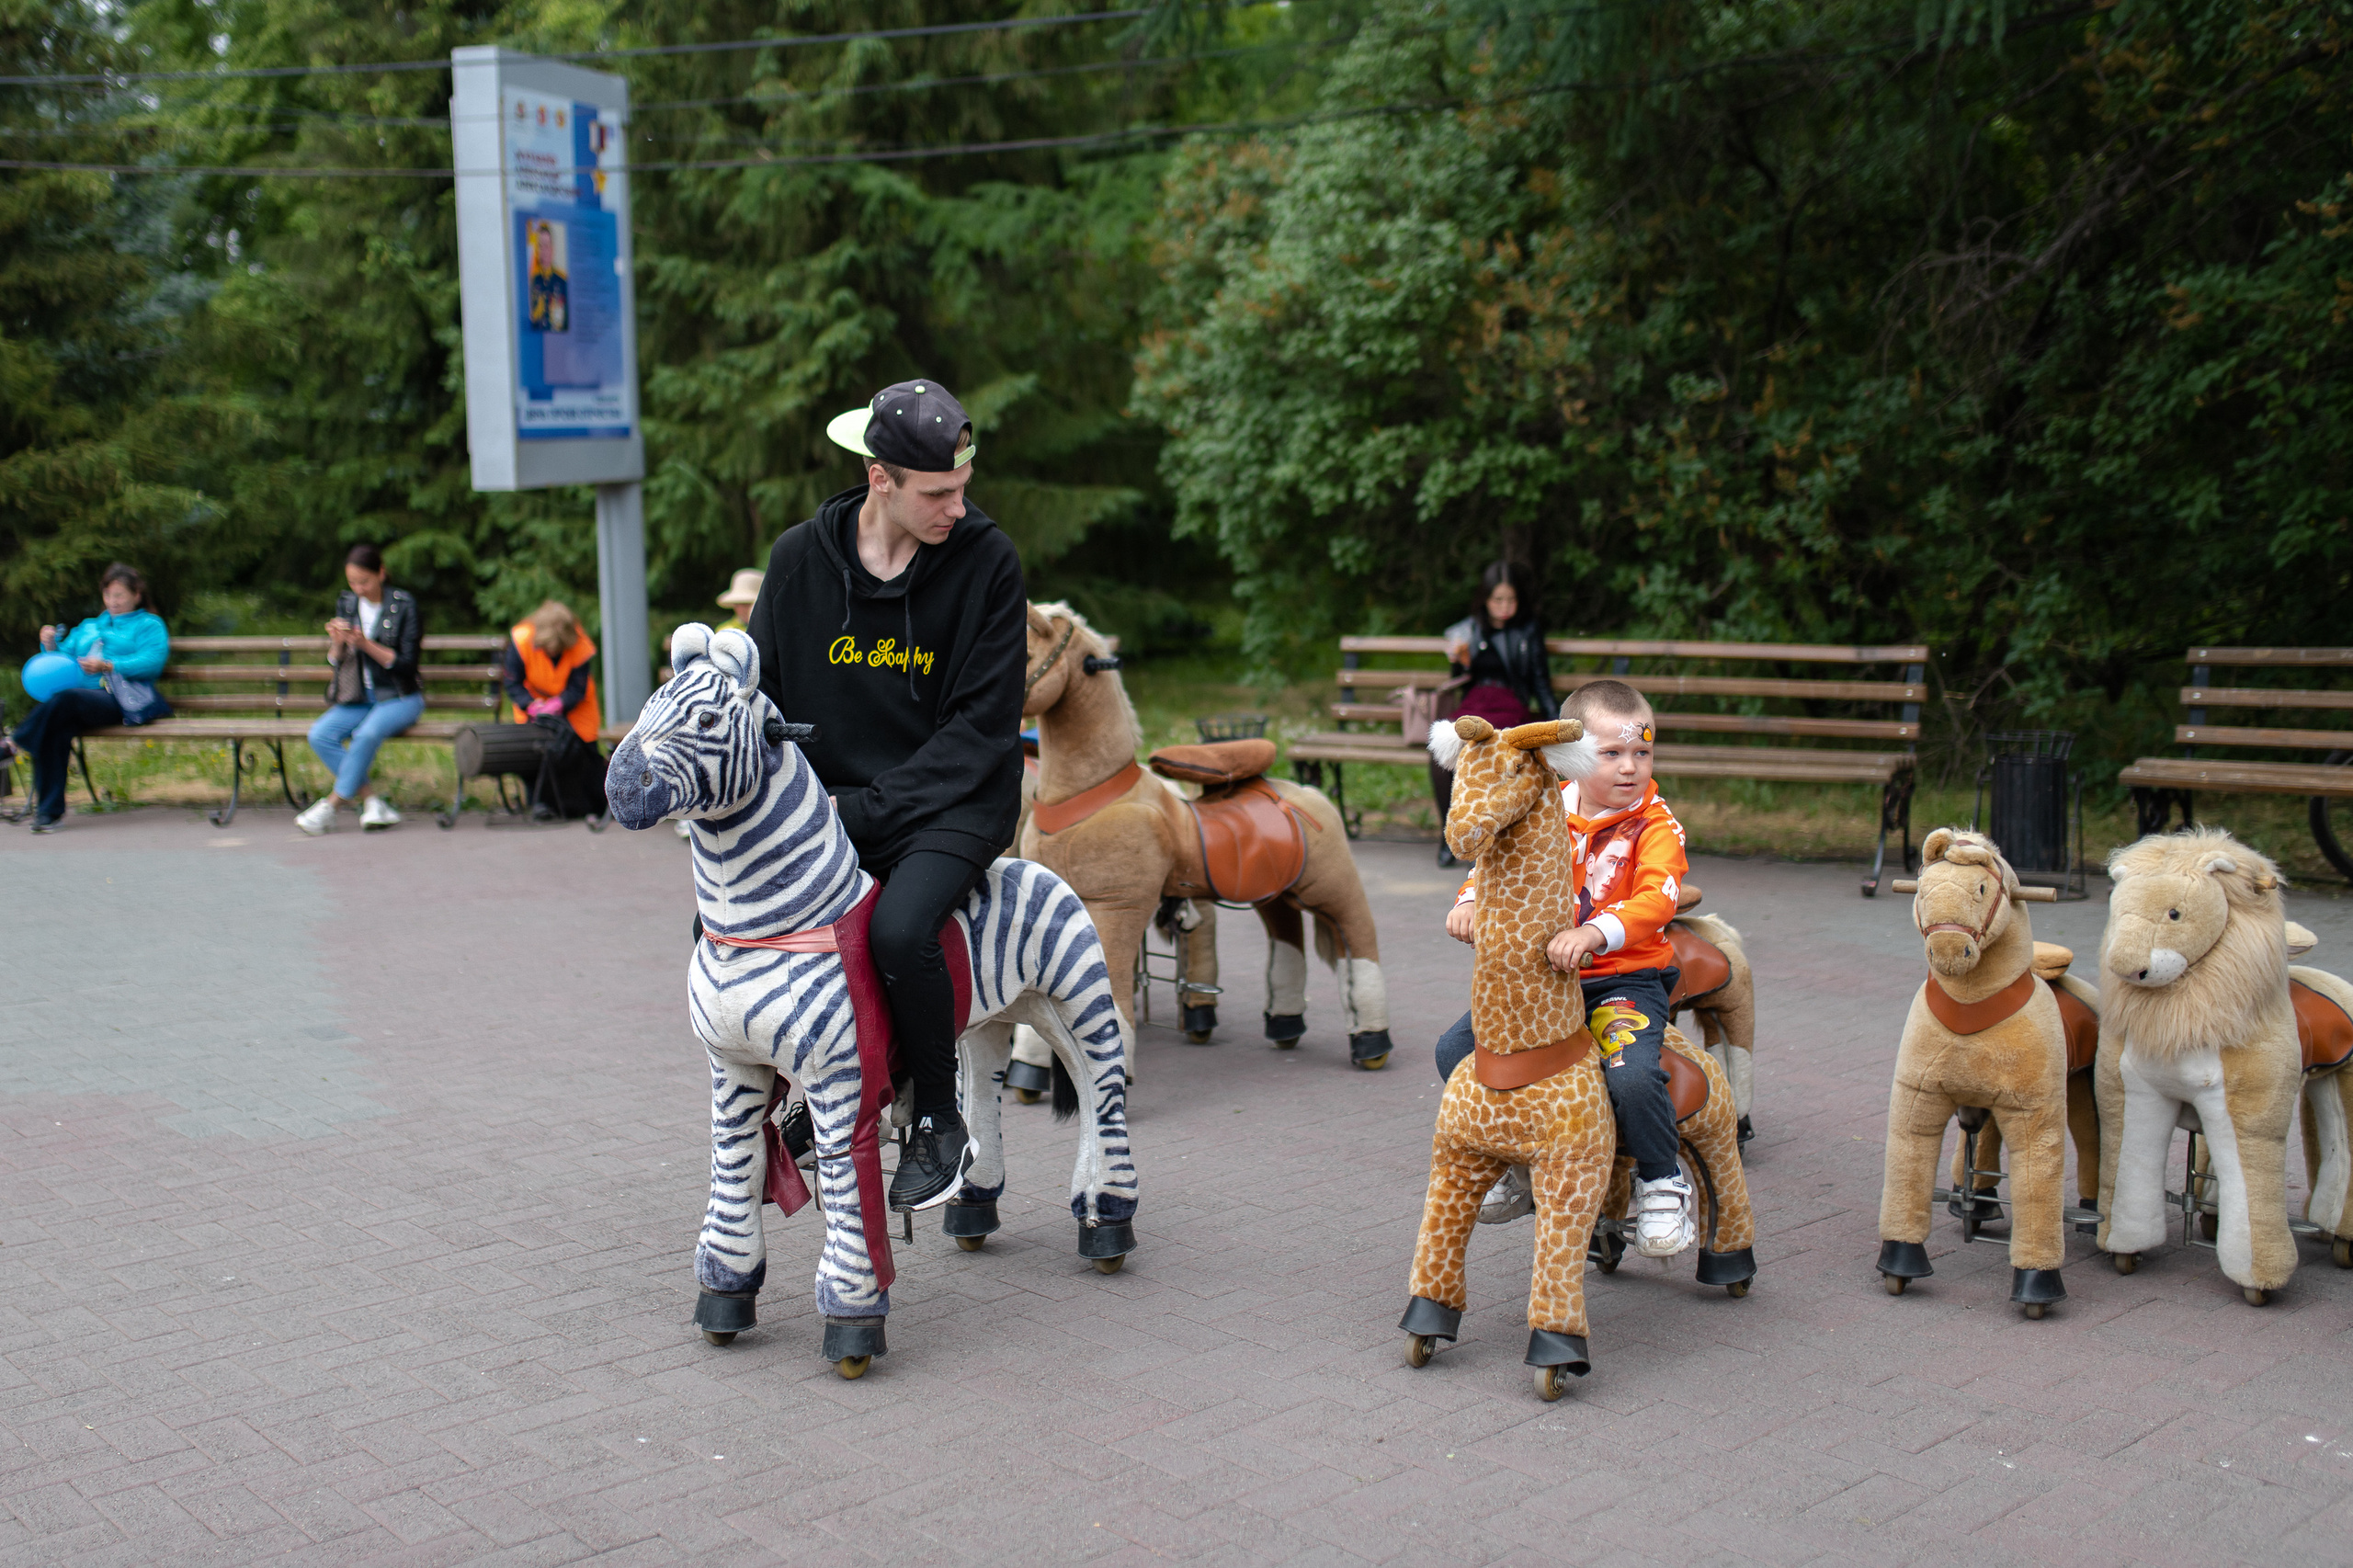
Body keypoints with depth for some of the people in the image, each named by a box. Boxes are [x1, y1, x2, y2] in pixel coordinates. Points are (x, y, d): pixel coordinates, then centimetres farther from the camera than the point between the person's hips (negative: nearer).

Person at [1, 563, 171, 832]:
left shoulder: (149, 625, 17)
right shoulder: (88, 628, 36)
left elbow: (151, 662, -2)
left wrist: (108, 666, -15)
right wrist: (51, 647, 5)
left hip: (122, 701, -4)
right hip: (81, 698, 4)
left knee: (69, 698, -38)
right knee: (58, 731, -32)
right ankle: (50, 810, -31)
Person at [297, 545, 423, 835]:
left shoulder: (403, 605, -5)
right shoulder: (346, 604, 8)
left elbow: (407, 664, -9)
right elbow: (334, 662, 10)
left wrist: (367, 645, -21)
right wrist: (337, 643, -12)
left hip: (399, 698, -5)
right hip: (355, 699, 5)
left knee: (367, 734, -35)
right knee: (319, 735, -23)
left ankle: (330, 805, -25)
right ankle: (374, 802, -24)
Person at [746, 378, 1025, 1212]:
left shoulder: (986, 561, -9)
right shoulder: (800, 557, 0)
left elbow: (981, 727, -11)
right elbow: (759, 687, 10)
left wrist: (862, 810, -17)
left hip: (951, 802, -4)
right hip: (829, 802, 5)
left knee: (898, 929, -30)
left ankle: (938, 1119, -4)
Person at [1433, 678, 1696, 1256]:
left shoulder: (1655, 825, -9)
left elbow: (1657, 899, -24)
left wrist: (1595, 933, -42)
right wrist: (1471, 901, -14)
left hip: (1626, 979, -5)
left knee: (1631, 1077, -31)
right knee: (1456, 1048, -5)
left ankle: (1663, 1182, 0)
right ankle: (1516, 1162, 17)